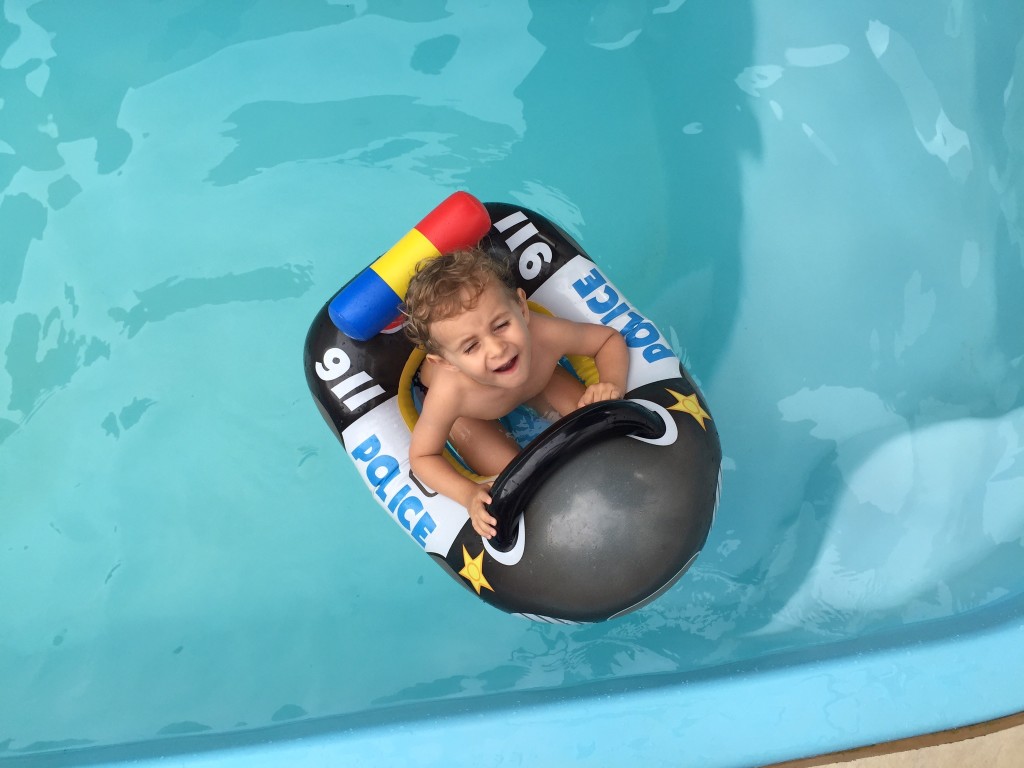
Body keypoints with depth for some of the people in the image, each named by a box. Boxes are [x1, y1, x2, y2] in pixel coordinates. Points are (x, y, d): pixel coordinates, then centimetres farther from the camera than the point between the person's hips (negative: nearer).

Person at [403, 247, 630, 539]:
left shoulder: (545, 335, -43)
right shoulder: (450, 394, -47)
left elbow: (610, 338, -22)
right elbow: (422, 456, -29)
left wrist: (612, 384, -41)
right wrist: (468, 494, -45)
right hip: (466, 410, -2)